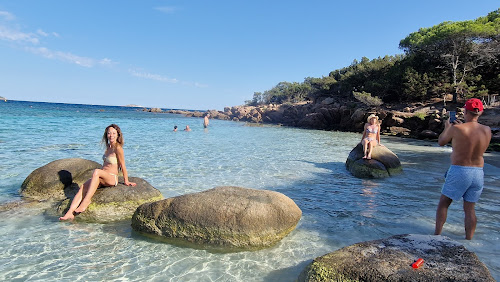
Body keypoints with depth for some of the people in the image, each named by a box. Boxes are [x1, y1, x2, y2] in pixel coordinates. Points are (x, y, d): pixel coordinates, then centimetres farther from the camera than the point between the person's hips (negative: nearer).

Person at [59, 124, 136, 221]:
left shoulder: (118, 148, -9)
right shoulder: (108, 147, 17)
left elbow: (123, 166, -5)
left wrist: (126, 181, 1)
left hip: (112, 178, -7)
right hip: (102, 178, 8)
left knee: (96, 172, -36)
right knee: (82, 187, -18)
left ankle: (85, 203, -38)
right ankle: (70, 213, -31)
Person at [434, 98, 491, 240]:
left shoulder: (456, 129, -15)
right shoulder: (487, 131, 0)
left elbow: (441, 142, 1)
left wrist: (447, 127, 18)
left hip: (458, 171, -4)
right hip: (478, 173, 5)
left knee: (443, 203, 10)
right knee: (469, 209, 14)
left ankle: (437, 234, 13)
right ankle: (468, 240, 19)